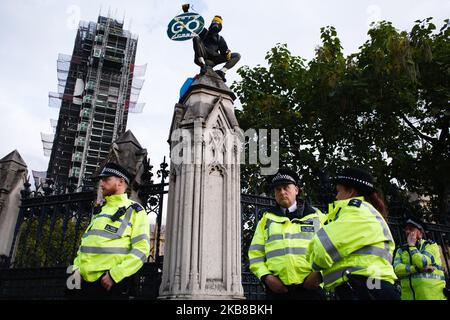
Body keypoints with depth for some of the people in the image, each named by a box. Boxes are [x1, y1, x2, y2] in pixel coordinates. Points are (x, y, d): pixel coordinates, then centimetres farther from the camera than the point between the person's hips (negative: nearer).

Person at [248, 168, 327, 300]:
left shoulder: (316, 216, 13)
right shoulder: (267, 219, 15)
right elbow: (256, 252, 10)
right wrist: (265, 276, -5)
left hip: (310, 287, 0)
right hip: (277, 289, 1)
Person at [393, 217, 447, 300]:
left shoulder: (431, 245, 2)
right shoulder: (401, 250, 11)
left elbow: (423, 263, -15)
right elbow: (397, 269, -6)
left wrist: (411, 245, -4)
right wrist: (419, 269, -17)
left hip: (431, 295, -3)